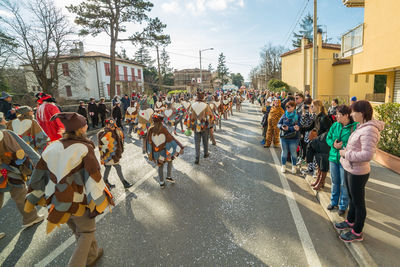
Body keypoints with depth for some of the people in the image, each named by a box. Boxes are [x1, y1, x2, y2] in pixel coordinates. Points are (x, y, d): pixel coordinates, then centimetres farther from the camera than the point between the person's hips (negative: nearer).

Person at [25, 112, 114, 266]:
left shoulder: (52, 147, -5)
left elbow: (39, 175, 3)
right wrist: (102, 201, -10)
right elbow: (94, 180, -21)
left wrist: (33, 199, 17)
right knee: (87, 232, 19)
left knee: (78, 231, 27)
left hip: (56, 201, 6)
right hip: (79, 202, -6)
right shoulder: (85, 149, -22)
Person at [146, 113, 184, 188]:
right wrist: (179, 148, -12)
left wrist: (149, 153, 4)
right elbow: (171, 139, -17)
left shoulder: (150, 129, -9)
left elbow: (149, 141, -5)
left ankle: (162, 183, 26)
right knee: (169, 161, 26)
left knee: (160, 166, 20)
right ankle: (169, 177, 20)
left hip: (156, 152, 3)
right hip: (164, 150, -3)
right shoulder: (164, 129, -17)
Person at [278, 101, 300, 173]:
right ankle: (283, 166, 28)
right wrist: (282, 127, -15)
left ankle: (294, 167, 27)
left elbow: (298, 127, -13)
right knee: (284, 152, 13)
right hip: (284, 137, 3)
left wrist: (289, 128, -24)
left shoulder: (297, 116, -8)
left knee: (293, 153, 9)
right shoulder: (284, 115, 4)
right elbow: (279, 124, 7)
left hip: (294, 138, -3)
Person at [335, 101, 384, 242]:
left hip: (357, 172, -9)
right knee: (352, 198, 25)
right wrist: (345, 151, 6)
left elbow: (367, 155, -29)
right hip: (349, 168, 9)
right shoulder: (361, 127, 6)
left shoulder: (369, 130, -24)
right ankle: (350, 222, 46)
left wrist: (346, 154, -20)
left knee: (358, 202, 8)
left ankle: (357, 232, 26)